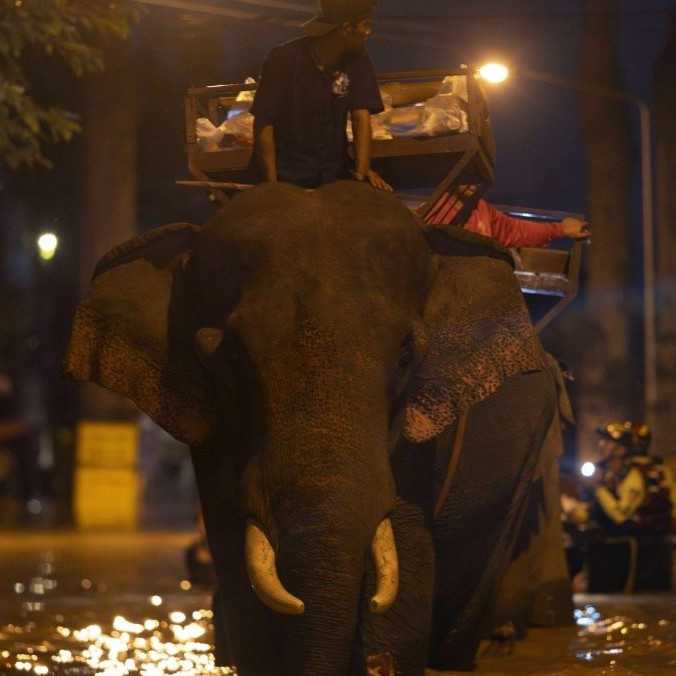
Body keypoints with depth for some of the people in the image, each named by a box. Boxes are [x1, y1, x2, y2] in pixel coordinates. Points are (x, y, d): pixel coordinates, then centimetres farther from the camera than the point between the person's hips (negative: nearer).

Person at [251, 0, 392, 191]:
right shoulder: (284, 59, -15)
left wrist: (362, 170, -25)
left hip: (334, 171, 4)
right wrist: (272, 185, -19)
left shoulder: (357, 60, -3)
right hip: (288, 174, -4)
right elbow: (263, 124, -13)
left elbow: (361, 116, -10)